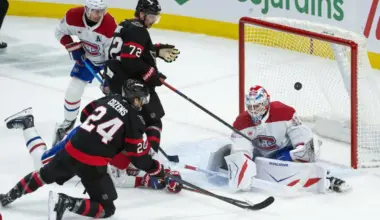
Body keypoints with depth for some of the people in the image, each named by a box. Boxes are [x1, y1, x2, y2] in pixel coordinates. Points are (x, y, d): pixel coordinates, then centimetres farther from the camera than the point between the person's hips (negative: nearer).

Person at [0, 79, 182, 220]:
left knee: (44, 175, 32)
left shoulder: (108, 100, 10)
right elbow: (139, 158, -2)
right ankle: (66, 202, -17)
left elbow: (85, 115, 26)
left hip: (71, 150, 6)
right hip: (93, 165, -6)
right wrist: (161, 172, 10)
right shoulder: (134, 121, -6)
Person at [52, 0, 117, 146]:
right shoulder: (73, 16, -27)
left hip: (109, 59, -3)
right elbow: (60, 32, -5)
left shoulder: (110, 25, -37)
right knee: (73, 90, -1)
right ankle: (68, 122, 22)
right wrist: (73, 47, -16)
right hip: (86, 58, 3)